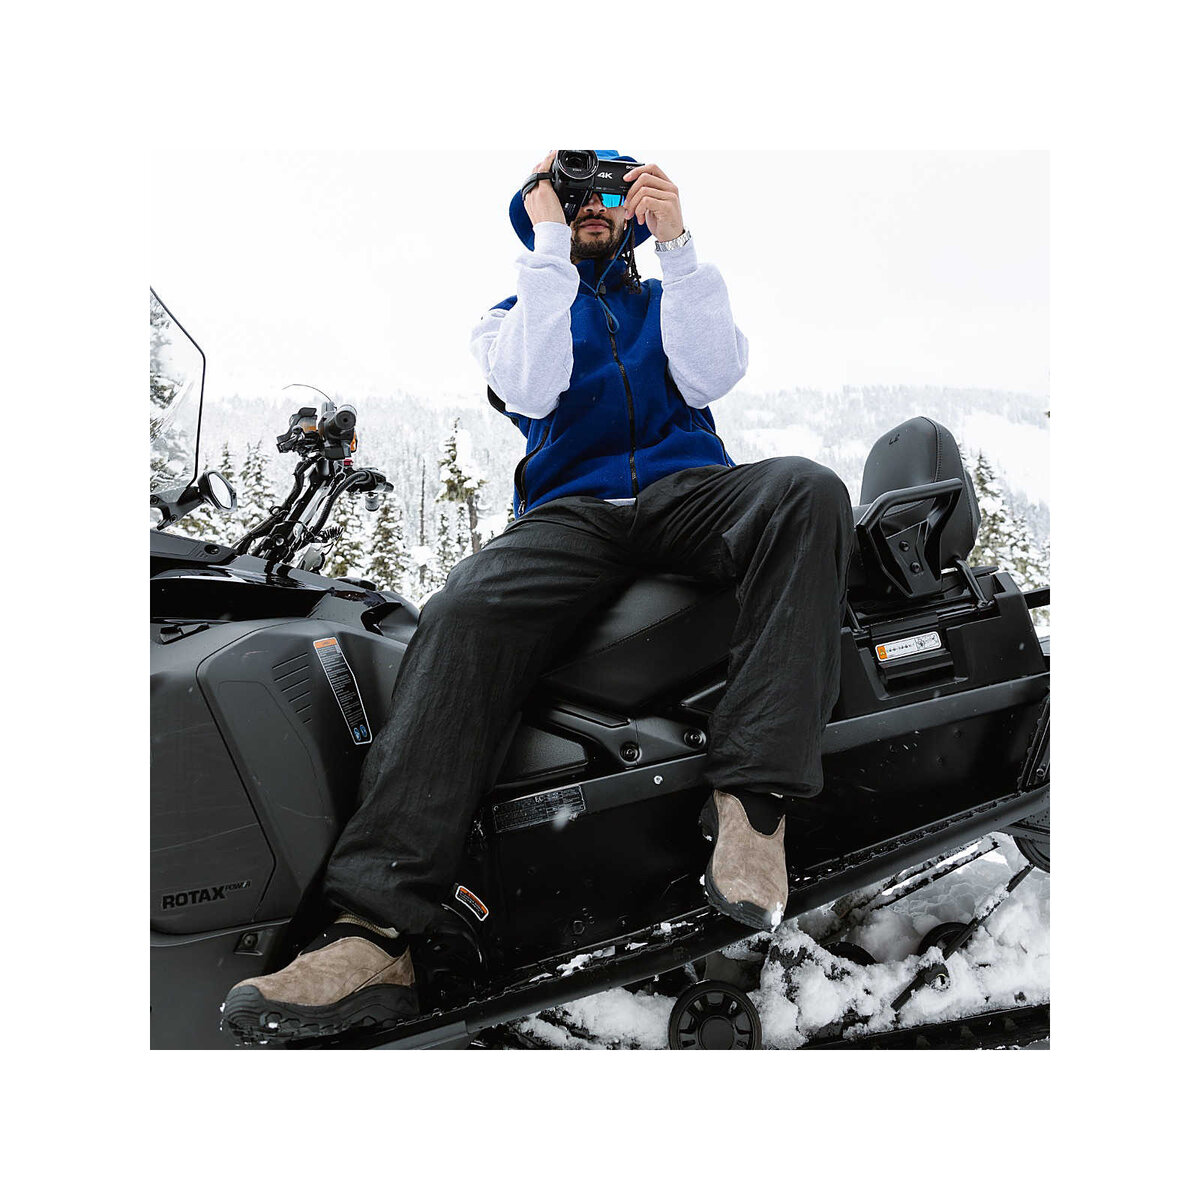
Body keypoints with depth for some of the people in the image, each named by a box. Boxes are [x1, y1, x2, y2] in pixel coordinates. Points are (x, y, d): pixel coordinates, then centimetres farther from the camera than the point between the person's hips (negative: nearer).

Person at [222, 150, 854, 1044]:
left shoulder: (672, 298, 28)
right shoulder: (518, 312, 26)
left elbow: (710, 375, 5)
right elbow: (529, 389, 1)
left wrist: (677, 243, -1)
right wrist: (550, 244, 4)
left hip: (687, 491, 1)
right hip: (570, 511, -1)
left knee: (809, 491, -33)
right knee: (463, 614, -33)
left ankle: (753, 795, -41)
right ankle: (379, 928, -41)